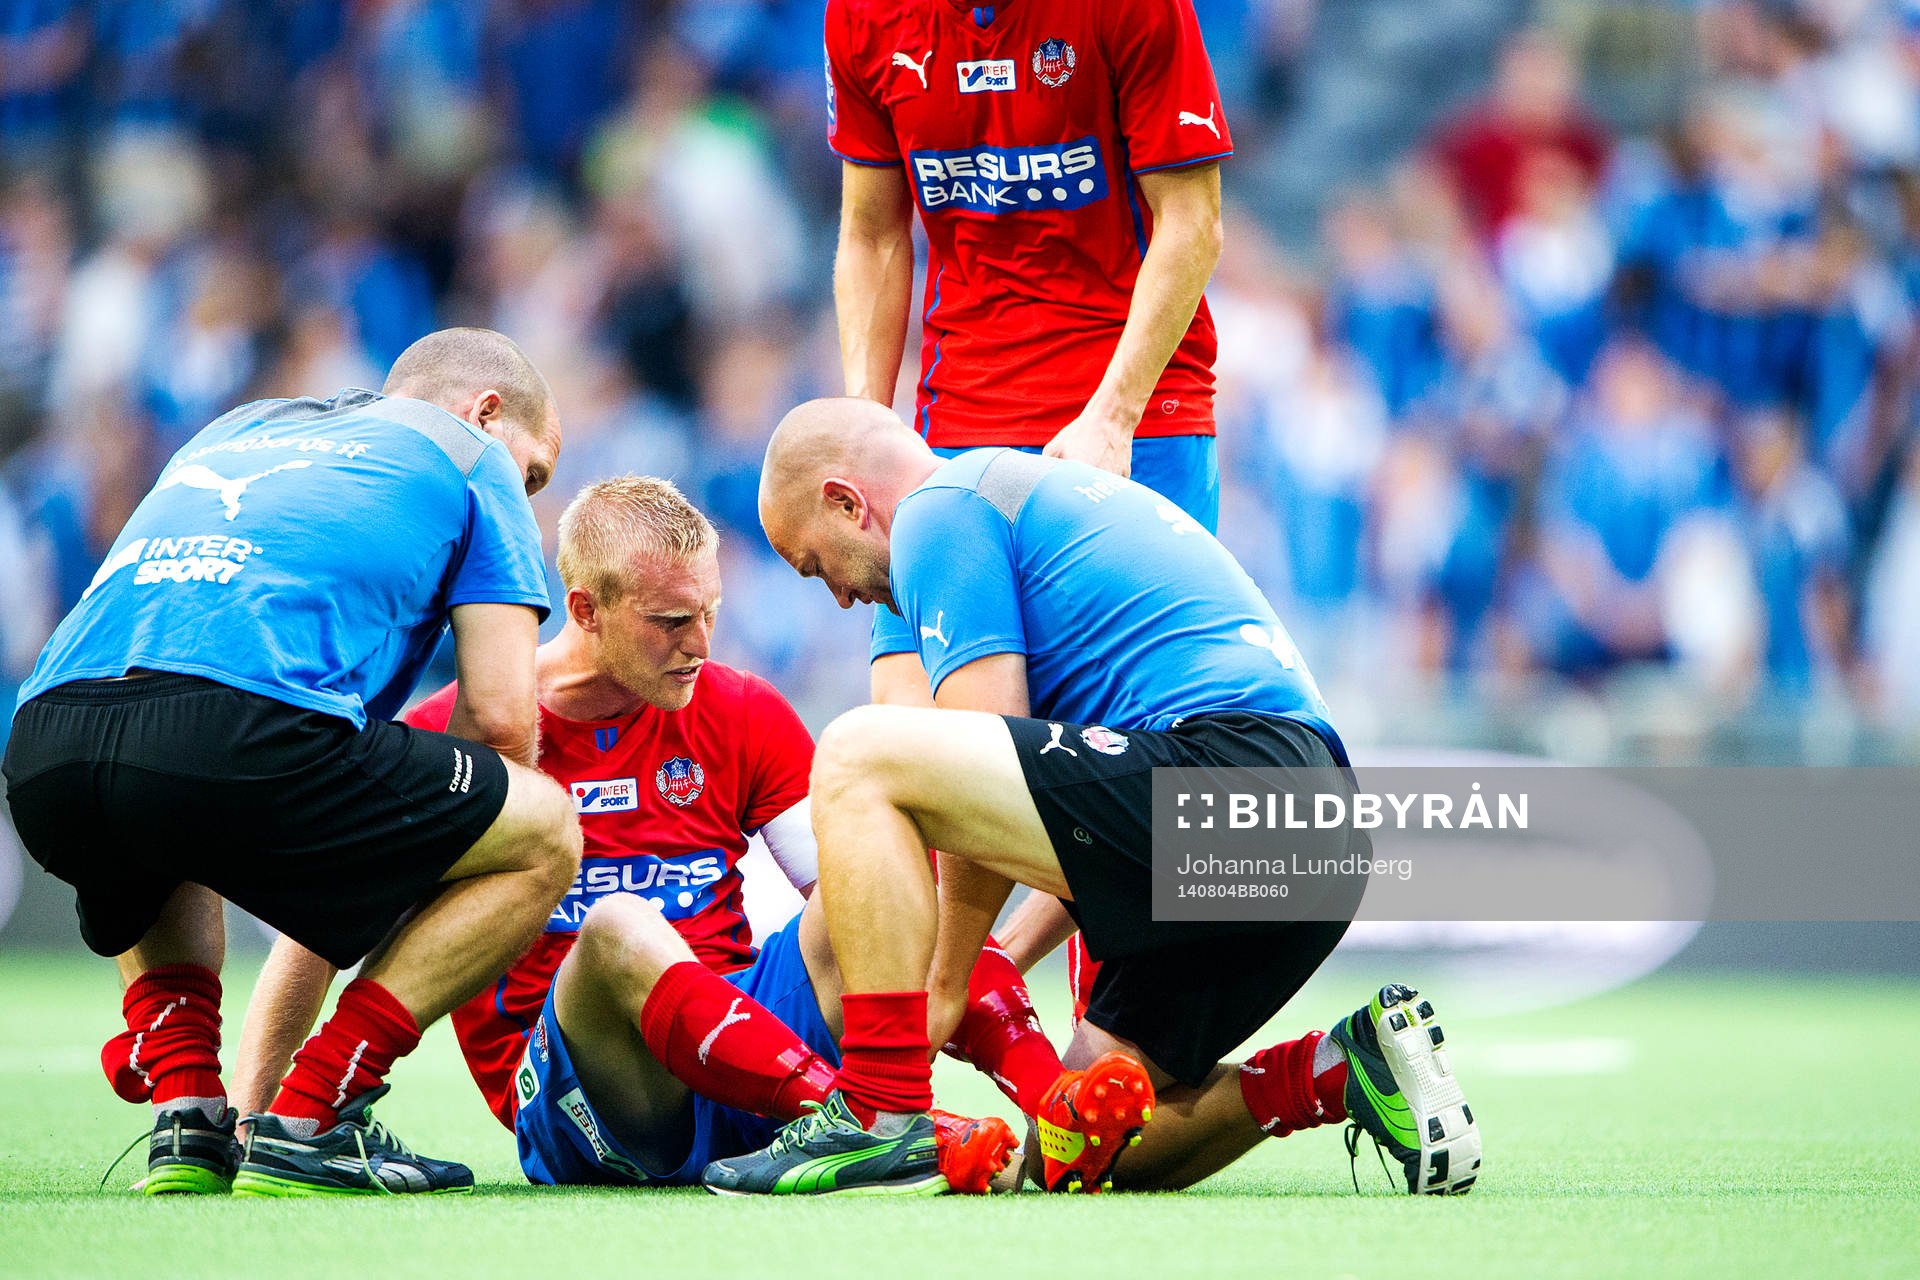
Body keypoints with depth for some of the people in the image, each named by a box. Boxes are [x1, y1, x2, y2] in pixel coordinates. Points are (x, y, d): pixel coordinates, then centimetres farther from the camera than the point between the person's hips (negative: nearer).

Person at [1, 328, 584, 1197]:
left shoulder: (236, 432, 39)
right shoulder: (468, 455, 22)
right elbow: (499, 716, 11)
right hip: (238, 728, -7)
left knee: (166, 847, 43)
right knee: (545, 834, 11)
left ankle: (185, 1112, 18)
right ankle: (309, 1124, 3)